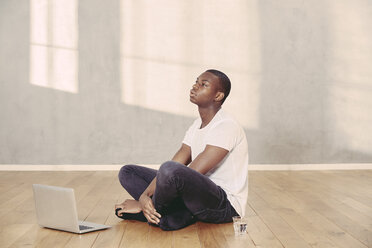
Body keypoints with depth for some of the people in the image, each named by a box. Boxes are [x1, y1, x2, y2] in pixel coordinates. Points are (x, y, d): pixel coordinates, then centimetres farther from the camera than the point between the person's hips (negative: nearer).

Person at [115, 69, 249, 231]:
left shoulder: (226, 127, -16)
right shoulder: (197, 125, 13)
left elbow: (192, 174, -23)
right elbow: (177, 162, 2)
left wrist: (142, 202, -20)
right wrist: (145, 195, -16)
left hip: (226, 204, -9)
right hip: (201, 193, 9)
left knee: (171, 170, -38)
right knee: (127, 172, 5)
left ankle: (156, 211, -6)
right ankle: (179, 216, -15)